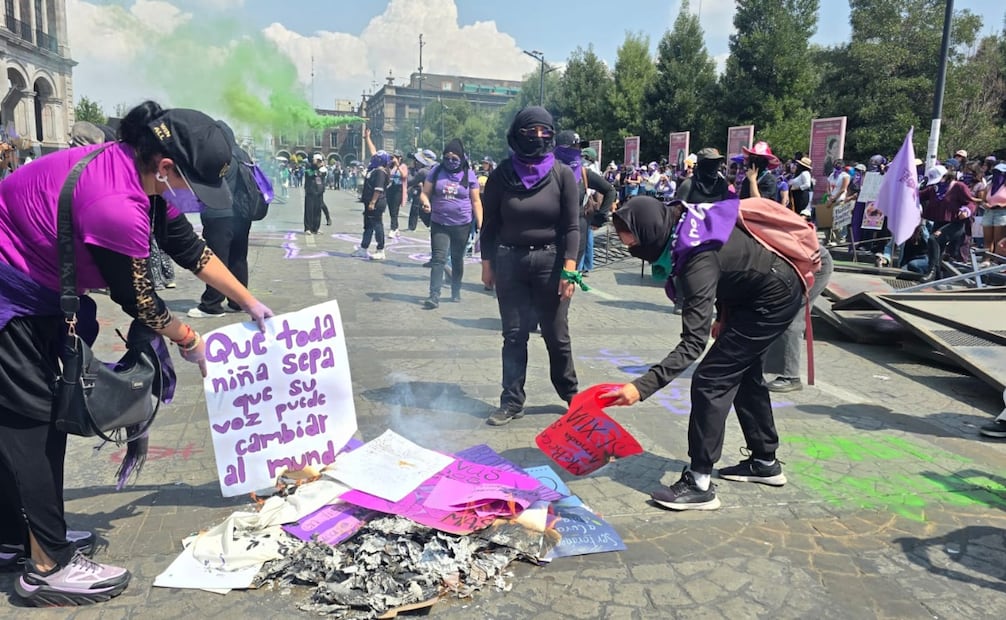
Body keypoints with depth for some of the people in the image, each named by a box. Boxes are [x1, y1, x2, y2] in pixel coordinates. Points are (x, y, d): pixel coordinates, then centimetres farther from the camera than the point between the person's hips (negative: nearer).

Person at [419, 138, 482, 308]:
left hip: (462, 225, 0)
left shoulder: (469, 174, 0)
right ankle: (434, 295, -13)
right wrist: (426, 202, -19)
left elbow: (476, 201, 2)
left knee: (457, 259, 13)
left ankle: (456, 291, 28)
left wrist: (480, 224, -3)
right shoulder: (436, 171, 2)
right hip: (439, 224, 0)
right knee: (438, 259, -10)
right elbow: (425, 193, 5)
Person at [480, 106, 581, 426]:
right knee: (514, 336, 8)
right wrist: (487, 263, 2)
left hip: (550, 261, -1)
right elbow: (489, 223, 4)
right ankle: (512, 402, 19)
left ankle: (571, 395, 27)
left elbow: (572, 226, -5)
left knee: (556, 334, 9)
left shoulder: (562, 174, -3)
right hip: (509, 261, 1)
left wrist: (569, 269, -11)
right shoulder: (502, 174, -1)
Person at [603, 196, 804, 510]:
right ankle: (764, 462, 35)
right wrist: (724, 314, 9)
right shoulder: (678, 217, -12)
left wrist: (641, 387, -45)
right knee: (743, 373, 20)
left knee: (710, 381, -13)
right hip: (757, 290, 10)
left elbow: (693, 343, -39)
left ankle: (699, 484, -7)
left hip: (773, 299, -10)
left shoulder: (699, 261, -37)